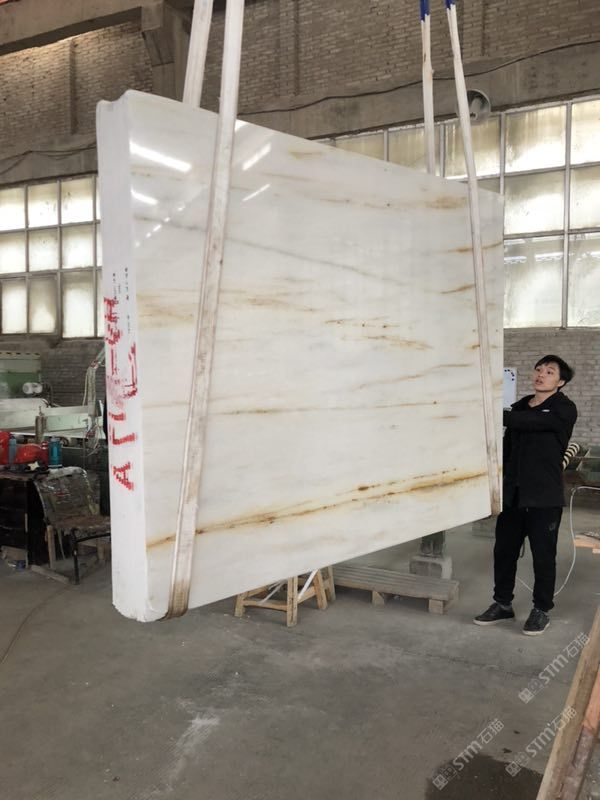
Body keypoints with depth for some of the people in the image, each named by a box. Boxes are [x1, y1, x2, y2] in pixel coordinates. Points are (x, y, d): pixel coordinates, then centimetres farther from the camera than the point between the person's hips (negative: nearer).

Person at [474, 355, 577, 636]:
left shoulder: (564, 409, -8)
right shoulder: (519, 407, 11)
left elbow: (530, 422, -26)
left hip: (544, 497, -5)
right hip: (513, 494, 5)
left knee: (543, 556, 5)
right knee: (504, 551, 10)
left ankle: (541, 610, 22)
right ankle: (502, 604, 25)